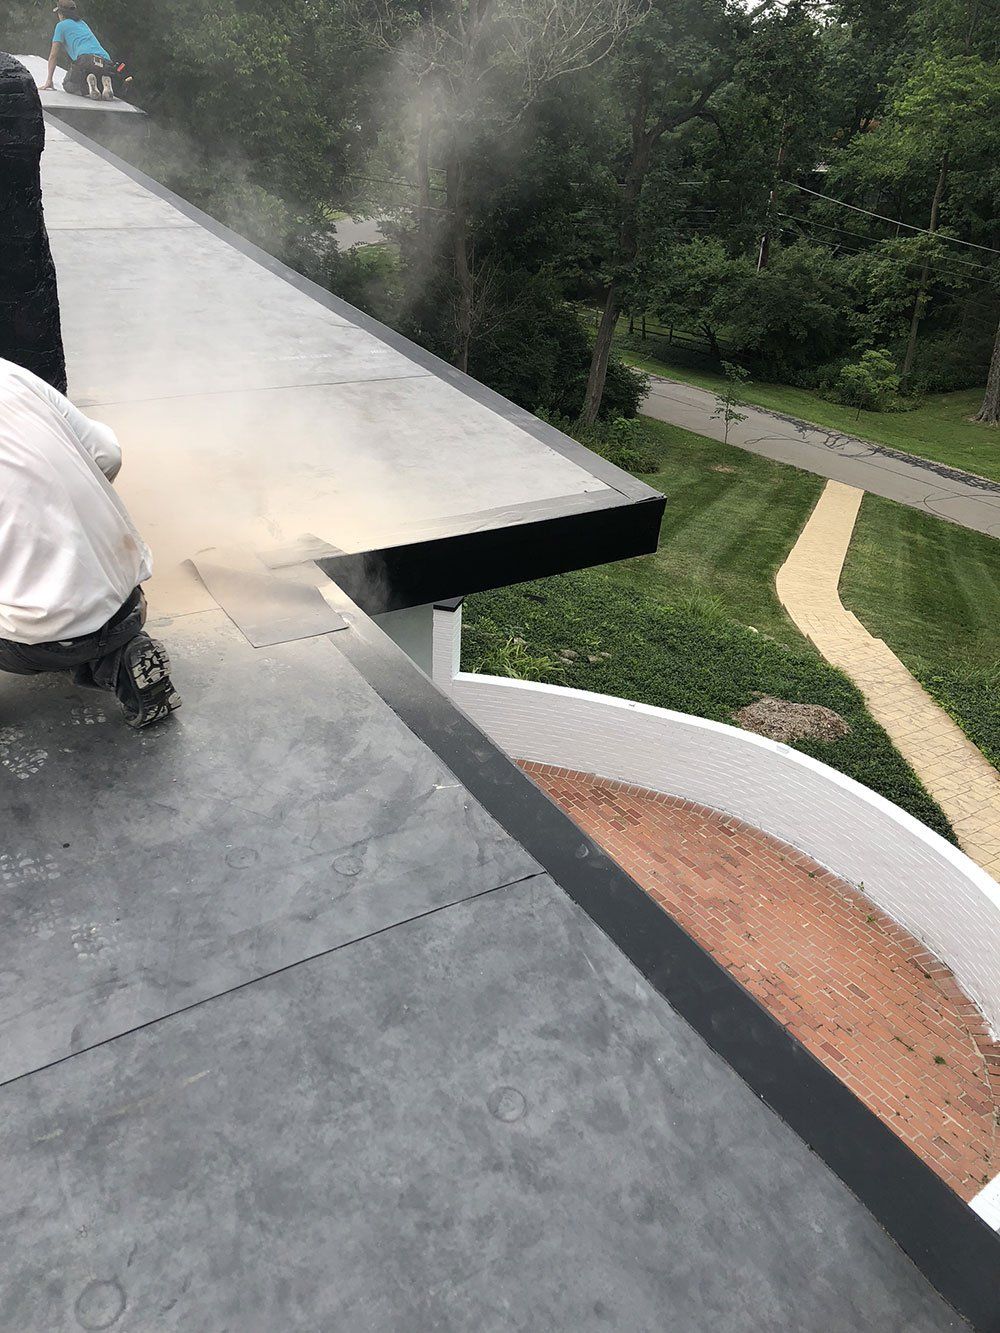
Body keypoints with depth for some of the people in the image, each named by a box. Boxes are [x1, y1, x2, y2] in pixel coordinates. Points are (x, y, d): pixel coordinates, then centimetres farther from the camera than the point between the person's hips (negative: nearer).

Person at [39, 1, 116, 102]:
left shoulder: (61, 25, 16)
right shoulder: (83, 23, 36)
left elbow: (53, 56, 13)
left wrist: (48, 80, 15)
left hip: (86, 58, -5)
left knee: (67, 85, 14)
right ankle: (105, 83, -11)